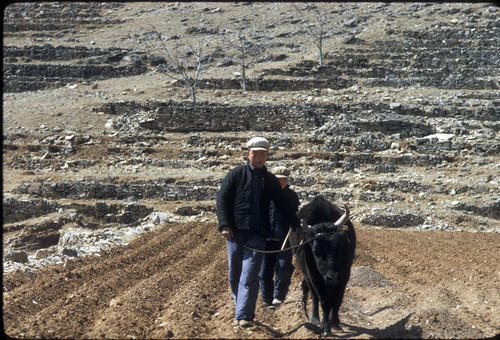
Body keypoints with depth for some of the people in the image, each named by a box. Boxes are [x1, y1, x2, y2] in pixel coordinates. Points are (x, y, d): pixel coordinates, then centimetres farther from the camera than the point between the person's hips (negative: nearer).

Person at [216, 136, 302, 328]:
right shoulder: (236, 174, 7)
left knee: (249, 276, -9)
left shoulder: (270, 180, 15)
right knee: (234, 275, 7)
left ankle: (244, 316, -10)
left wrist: (296, 226, 11)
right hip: (235, 232, 0)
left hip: (257, 234, 0)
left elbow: (283, 205, 20)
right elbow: (222, 199, 2)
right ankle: (241, 307, 26)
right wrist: (225, 225, -9)